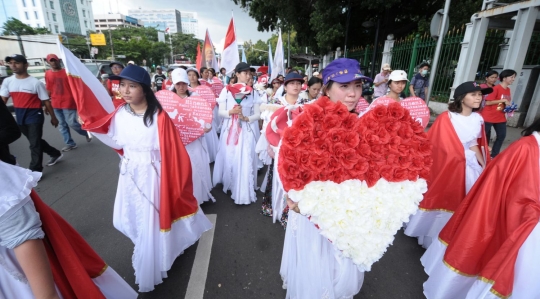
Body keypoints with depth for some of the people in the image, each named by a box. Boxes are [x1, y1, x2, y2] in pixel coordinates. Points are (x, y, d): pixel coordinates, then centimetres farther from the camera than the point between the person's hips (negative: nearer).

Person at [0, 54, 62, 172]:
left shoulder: (36, 83, -10)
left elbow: (46, 101, -6)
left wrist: (53, 117, -2)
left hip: (34, 117, -6)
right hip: (20, 118, 6)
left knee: (35, 144, -2)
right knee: (35, 141, 17)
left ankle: (35, 171, 5)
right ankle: (55, 154, 37)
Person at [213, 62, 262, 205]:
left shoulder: (253, 92, 5)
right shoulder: (226, 90, 3)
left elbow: (257, 114, 3)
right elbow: (221, 112, 1)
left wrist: (246, 118, -15)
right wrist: (230, 112, -18)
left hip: (247, 130, 0)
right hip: (230, 129, 1)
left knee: (246, 160, -3)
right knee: (229, 158, 5)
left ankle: (244, 192, 7)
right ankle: (230, 184, 27)